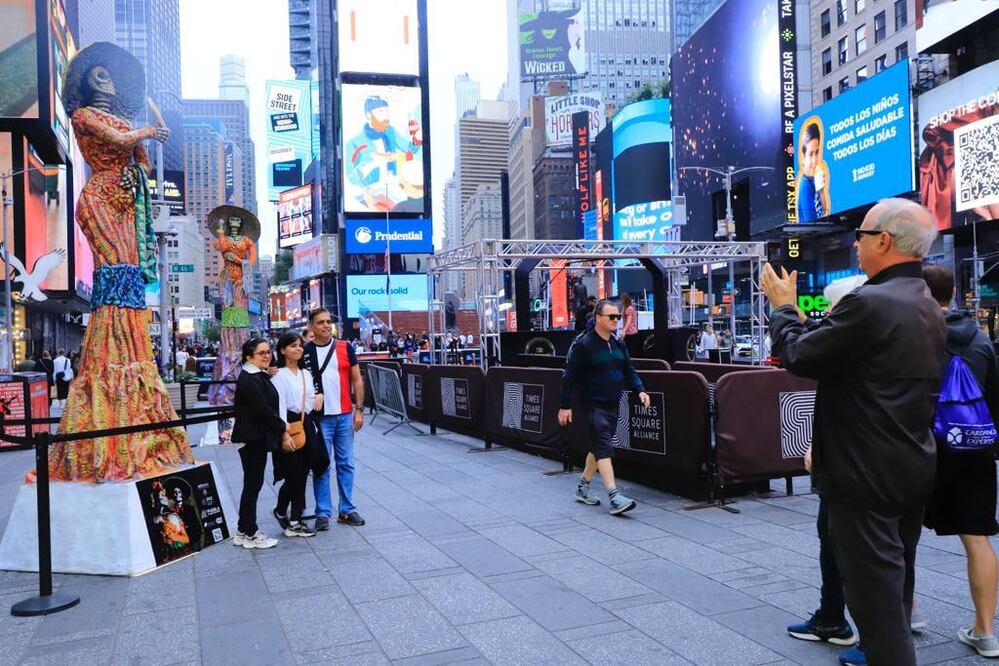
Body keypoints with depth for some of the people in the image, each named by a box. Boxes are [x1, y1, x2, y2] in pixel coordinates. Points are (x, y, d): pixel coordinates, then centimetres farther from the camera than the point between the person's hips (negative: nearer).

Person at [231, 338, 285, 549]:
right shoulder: (248, 379, -17)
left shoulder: (260, 376, 13)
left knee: (253, 484, 15)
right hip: (251, 438, -10)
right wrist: (282, 428, -11)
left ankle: (244, 531, 24)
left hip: (258, 438, 10)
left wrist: (281, 429, 5)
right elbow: (263, 410, -21)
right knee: (253, 484, -1)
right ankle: (249, 533, 9)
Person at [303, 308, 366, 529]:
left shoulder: (345, 347, 4)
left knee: (346, 464, 9)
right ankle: (323, 513, 13)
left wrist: (359, 409, 0)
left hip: (345, 415, 2)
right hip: (319, 418, -2)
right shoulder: (305, 352, -1)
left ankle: (347, 510, 19)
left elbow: (356, 379, 5)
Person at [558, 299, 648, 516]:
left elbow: (629, 370, 15)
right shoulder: (583, 343, -12)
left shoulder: (618, 343, 9)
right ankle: (614, 497, -16)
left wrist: (640, 390, -1)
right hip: (594, 404, -8)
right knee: (604, 447, -13)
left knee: (599, 445, 15)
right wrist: (565, 406, -11)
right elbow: (570, 376, -11)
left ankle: (583, 486, 30)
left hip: (613, 404, 8)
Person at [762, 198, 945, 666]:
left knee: (874, 593, 1)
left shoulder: (869, 302, -21)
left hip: (867, 474, -9)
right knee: (895, 588, 21)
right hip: (913, 468, 9)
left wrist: (783, 307, 1)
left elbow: (799, 356, -16)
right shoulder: (928, 307, 10)